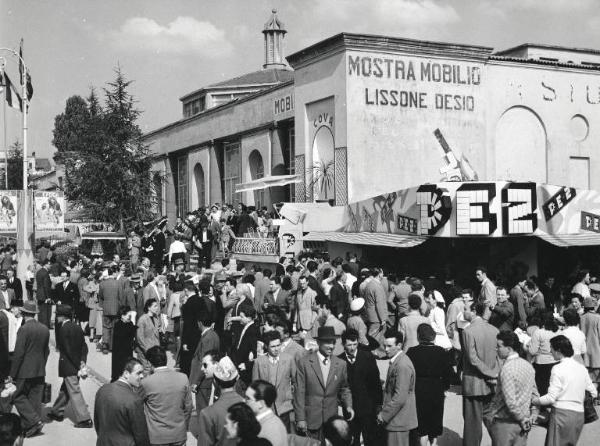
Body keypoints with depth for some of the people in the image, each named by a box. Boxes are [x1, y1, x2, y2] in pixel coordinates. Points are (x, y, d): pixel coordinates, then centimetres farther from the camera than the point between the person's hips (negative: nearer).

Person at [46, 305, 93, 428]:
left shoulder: (63, 329, -15)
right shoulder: (78, 327, 7)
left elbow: (67, 350, -17)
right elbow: (84, 346, 5)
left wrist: (78, 365, -12)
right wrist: (82, 361, 0)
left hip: (68, 365, -8)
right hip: (77, 364, 8)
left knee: (74, 391, -5)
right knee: (65, 389, 22)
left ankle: (84, 419, -6)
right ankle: (57, 411, 37)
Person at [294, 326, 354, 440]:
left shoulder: (341, 364, 6)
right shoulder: (304, 363, -4)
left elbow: (344, 389, 16)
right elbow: (299, 393, -5)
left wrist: (348, 405, -2)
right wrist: (300, 419, -8)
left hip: (331, 420, 2)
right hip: (310, 421, -2)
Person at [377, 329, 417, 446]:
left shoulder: (402, 366, -20)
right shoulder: (395, 361, 11)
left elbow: (400, 397, -23)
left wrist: (384, 415, -17)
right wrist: (384, 408, 13)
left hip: (399, 422, -9)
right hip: (396, 420, 9)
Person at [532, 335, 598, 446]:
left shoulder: (558, 369, -10)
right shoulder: (582, 368, 9)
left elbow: (551, 398, -12)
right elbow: (593, 393, 14)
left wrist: (534, 401, 1)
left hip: (562, 413, -7)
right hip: (579, 413, 7)